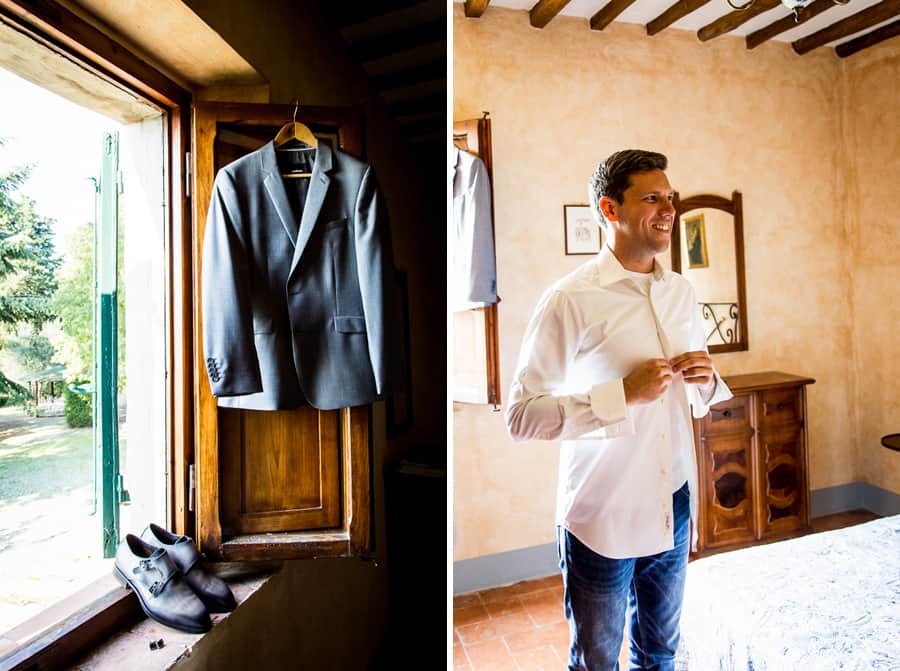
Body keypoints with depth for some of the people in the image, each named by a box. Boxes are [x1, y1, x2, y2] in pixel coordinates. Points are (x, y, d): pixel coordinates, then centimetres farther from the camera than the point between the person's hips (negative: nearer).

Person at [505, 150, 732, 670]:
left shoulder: (682, 291, 5)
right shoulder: (570, 300, -17)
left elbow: (700, 399, 15)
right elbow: (522, 415, -21)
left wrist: (705, 382, -7)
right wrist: (624, 394, -26)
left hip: (674, 507, 6)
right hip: (603, 516, -6)